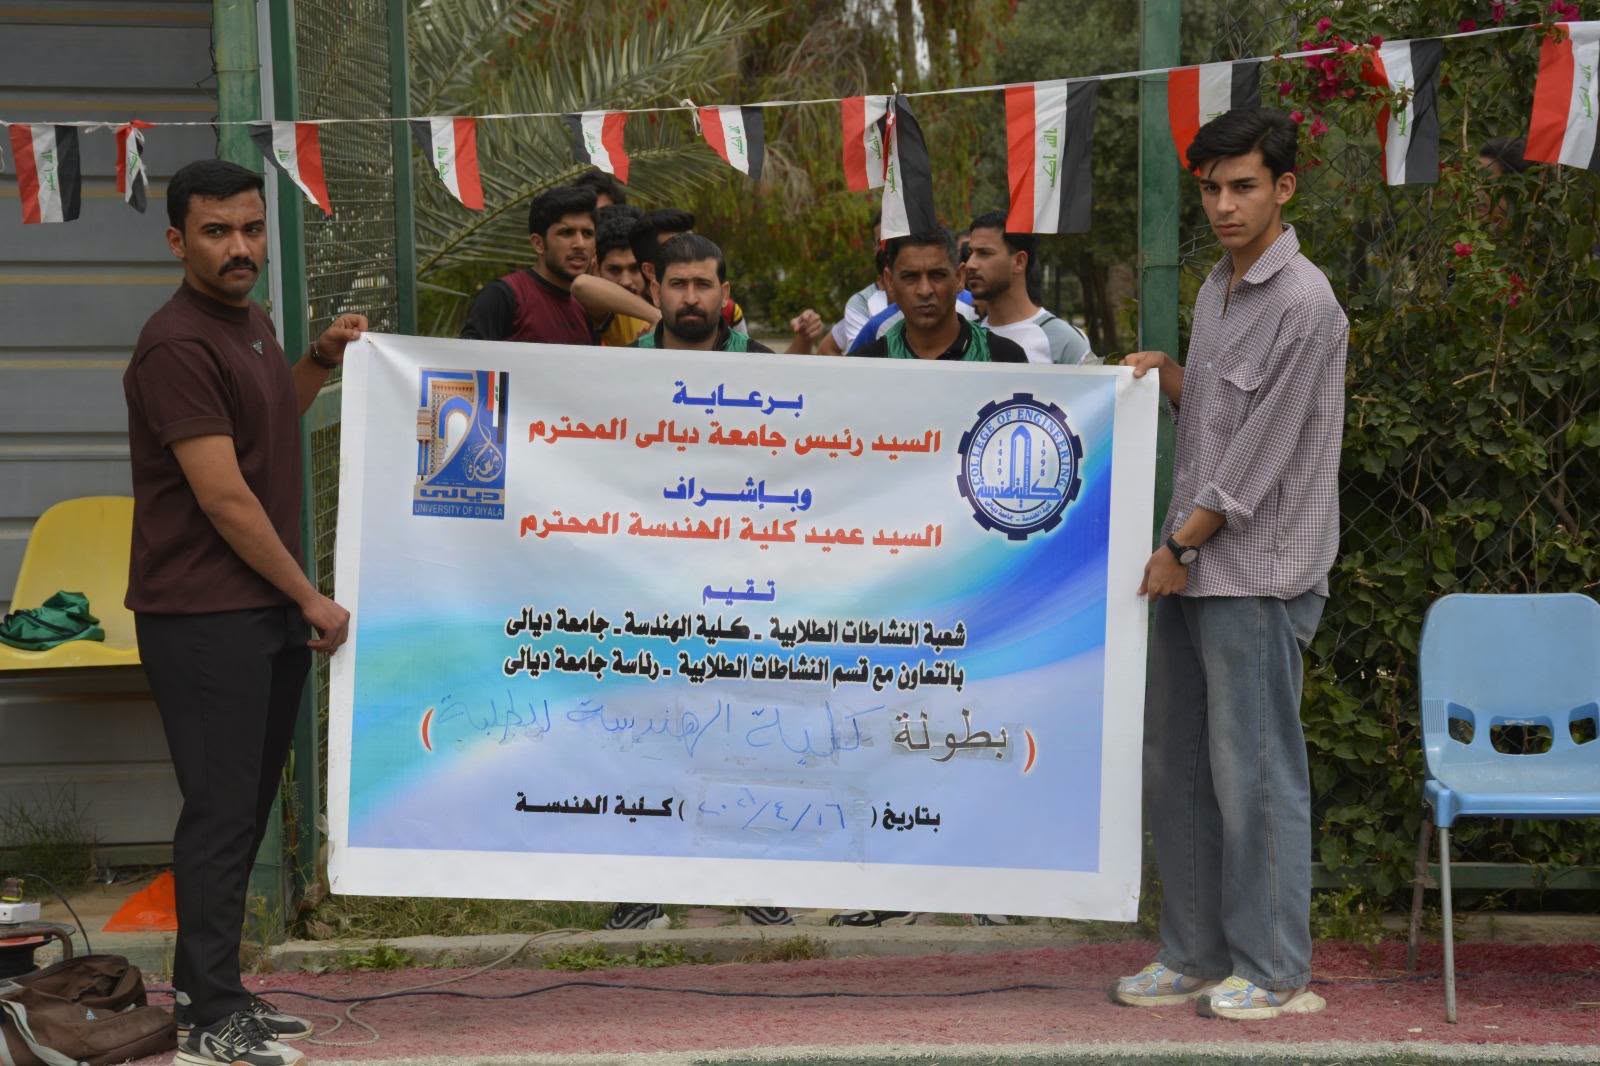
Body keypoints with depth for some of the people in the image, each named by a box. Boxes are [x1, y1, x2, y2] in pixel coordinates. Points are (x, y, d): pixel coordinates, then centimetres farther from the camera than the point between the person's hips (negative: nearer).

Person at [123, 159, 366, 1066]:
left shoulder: (250, 322, 13)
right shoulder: (178, 346, -17)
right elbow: (223, 496, -19)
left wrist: (321, 360, 13)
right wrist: (310, 598, -12)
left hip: (269, 610, 9)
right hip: (205, 617, -9)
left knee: (247, 808, 13)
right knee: (222, 811, -4)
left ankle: (213, 992, 23)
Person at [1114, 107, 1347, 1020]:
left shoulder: (1304, 304, -14)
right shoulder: (1218, 287, 14)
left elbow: (1265, 451, -15)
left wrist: (1182, 545, -11)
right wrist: (1166, 373, 5)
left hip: (1258, 573, -9)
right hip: (1193, 566, 9)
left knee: (1254, 772, -4)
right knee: (1177, 766, 12)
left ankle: (1274, 971, 6)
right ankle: (1195, 956, 21)